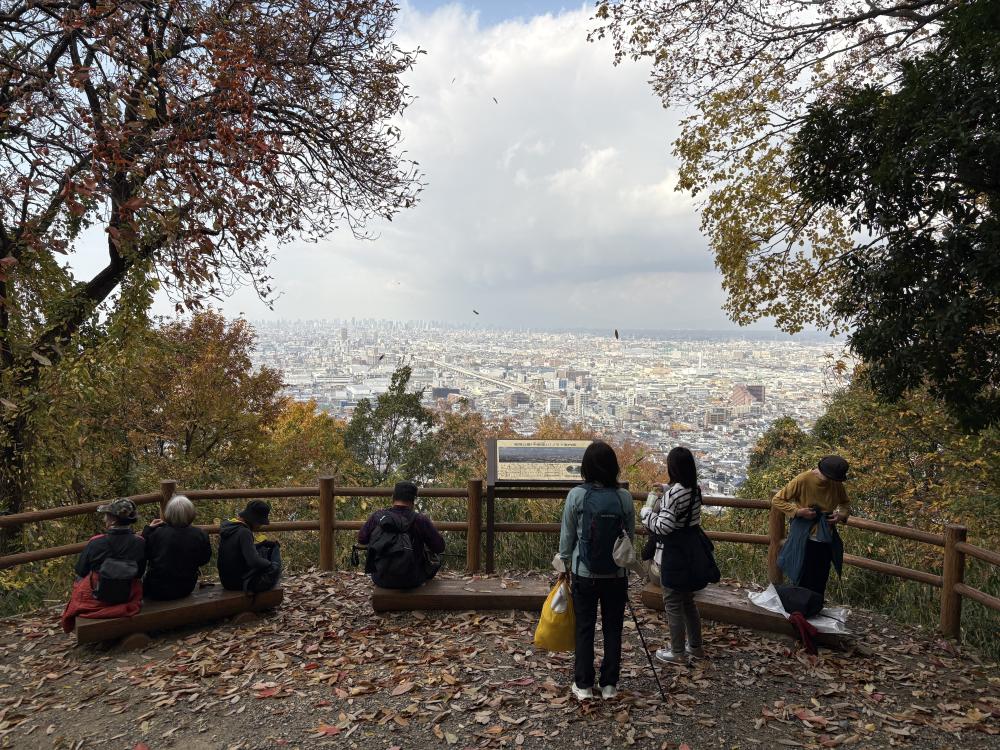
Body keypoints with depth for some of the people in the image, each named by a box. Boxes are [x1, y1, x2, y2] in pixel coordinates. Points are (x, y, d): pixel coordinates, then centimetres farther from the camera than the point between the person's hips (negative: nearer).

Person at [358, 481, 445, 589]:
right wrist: (431, 527, 8)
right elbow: (440, 547, -10)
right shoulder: (420, 520, -17)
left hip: (380, 579, 3)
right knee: (435, 558, 24)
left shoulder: (377, 516, -10)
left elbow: (361, 539, 5)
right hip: (410, 582, -2)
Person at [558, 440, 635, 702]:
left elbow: (567, 536, -4)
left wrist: (565, 566, 11)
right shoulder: (624, 497, -9)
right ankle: (609, 684, 23)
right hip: (616, 574, 1)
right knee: (613, 629, 14)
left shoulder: (576, 495, -12)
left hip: (583, 574, -1)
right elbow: (630, 536, 1)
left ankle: (583, 685, 20)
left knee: (584, 628, 11)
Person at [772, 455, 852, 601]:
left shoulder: (836, 484, -6)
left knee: (820, 583, 15)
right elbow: (777, 500, -12)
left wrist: (842, 515, -8)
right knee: (804, 582, 7)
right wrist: (798, 511, -23)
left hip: (826, 541, 4)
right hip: (804, 541, -4)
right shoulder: (802, 480, -19)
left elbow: (845, 504, 13)